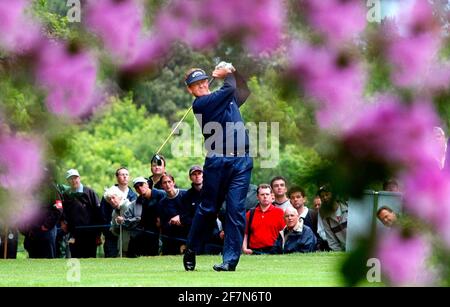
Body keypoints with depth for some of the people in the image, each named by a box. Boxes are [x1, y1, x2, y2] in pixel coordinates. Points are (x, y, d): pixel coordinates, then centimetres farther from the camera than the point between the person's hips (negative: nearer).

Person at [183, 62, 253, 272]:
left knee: (236, 210, -5)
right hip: (217, 161, -4)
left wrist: (232, 72, 19)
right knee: (208, 208, 4)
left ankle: (230, 260, -5)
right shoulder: (200, 104, -2)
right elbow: (229, 89, -7)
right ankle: (191, 250, 22)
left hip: (241, 161, 4)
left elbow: (243, 91, 33)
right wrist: (228, 74, 13)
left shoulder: (229, 100, 20)